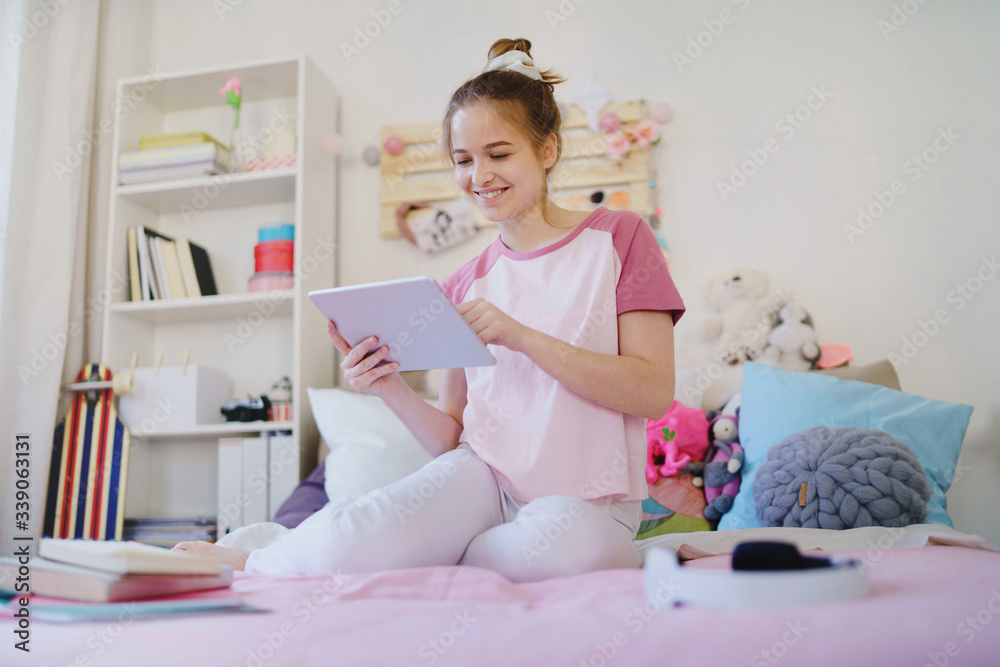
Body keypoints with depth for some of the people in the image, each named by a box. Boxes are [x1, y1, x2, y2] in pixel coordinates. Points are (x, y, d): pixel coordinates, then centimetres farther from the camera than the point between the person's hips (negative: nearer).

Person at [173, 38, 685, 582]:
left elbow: (654, 393, -9)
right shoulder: (466, 286, 10)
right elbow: (452, 437, 10)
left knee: (559, 547, -38)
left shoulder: (617, 237, 2)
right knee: (348, 541, -32)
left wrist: (521, 336, -18)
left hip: (587, 500, 0)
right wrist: (391, 389, -11)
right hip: (484, 474, 1)